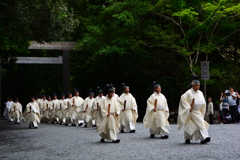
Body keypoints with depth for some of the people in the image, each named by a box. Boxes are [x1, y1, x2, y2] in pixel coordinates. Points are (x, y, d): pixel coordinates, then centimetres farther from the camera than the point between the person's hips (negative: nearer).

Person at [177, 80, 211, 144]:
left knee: (201, 124, -10)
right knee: (189, 126, 4)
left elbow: (203, 103, 17)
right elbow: (182, 98, -18)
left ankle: (204, 137, -17)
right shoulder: (189, 92, -9)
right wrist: (188, 107, -20)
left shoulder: (200, 93, 9)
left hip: (198, 112, 4)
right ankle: (187, 139, 19)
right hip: (190, 112, -4)